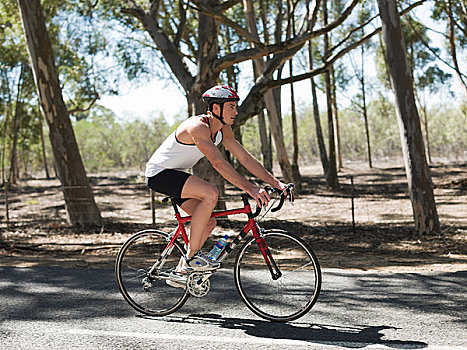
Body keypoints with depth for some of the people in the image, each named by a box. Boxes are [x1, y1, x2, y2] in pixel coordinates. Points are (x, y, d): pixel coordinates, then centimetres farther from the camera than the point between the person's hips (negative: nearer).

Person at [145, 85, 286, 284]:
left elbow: (246, 158, 1)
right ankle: (192, 256, -18)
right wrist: (250, 189, -42)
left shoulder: (223, 130, 1)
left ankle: (181, 271, 15)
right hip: (159, 173, -9)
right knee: (211, 193, -29)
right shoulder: (198, 127, -27)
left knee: (209, 222, 2)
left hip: (176, 174, 9)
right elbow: (218, 163, -37)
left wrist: (275, 183, -7)